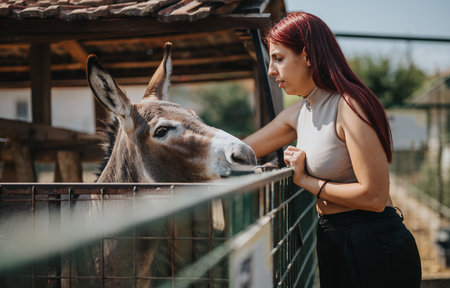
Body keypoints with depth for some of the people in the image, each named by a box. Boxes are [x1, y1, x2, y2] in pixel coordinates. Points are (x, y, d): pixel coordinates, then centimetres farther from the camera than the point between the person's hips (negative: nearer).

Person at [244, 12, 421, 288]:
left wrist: (306, 181, -15)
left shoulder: (349, 106, -18)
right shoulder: (298, 114, 7)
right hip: (335, 243, 8)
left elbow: (374, 196, -23)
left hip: (374, 246, -8)